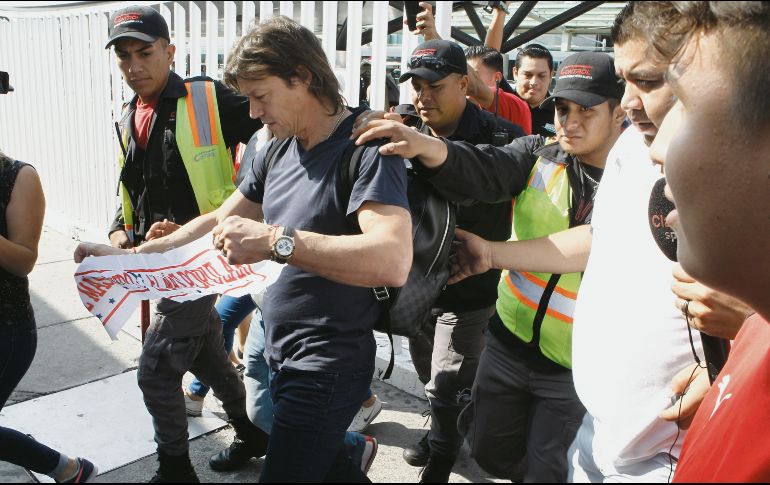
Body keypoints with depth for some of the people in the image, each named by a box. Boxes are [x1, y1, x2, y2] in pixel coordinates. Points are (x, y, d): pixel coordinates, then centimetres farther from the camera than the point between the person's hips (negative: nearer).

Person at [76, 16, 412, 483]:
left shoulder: (368, 150, -20)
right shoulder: (277, 151, 6)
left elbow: (392, 261, -35)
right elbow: (220, 221, 13)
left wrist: (274, 241, -39)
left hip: (327, 369, -8)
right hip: (282, 355, 8)